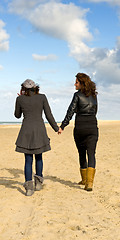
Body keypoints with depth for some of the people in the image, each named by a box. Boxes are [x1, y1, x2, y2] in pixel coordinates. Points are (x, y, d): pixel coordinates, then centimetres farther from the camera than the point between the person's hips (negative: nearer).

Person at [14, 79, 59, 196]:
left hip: (26, 131, 0)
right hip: (39, 129, 0)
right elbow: (49, 115, 0)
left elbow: (17, 115, 16)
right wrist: (56, 128, 12)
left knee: (28, 160, 5)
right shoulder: (42, 97, 2)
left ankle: (29, 186, -4)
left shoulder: (20, 99, 2)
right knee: (39, 157, 20)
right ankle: (38, 181, 13)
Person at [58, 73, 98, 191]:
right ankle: (89, 182, -14)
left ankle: (84, 179, 27)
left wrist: (62, 126, -7)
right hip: (92, 126, 3)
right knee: (91, 154, -1)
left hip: (79, 127, -3)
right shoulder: (94, 95, 10)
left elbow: (71, 112, -9)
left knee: (82, 154, 13)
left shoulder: (78, 95, -5)